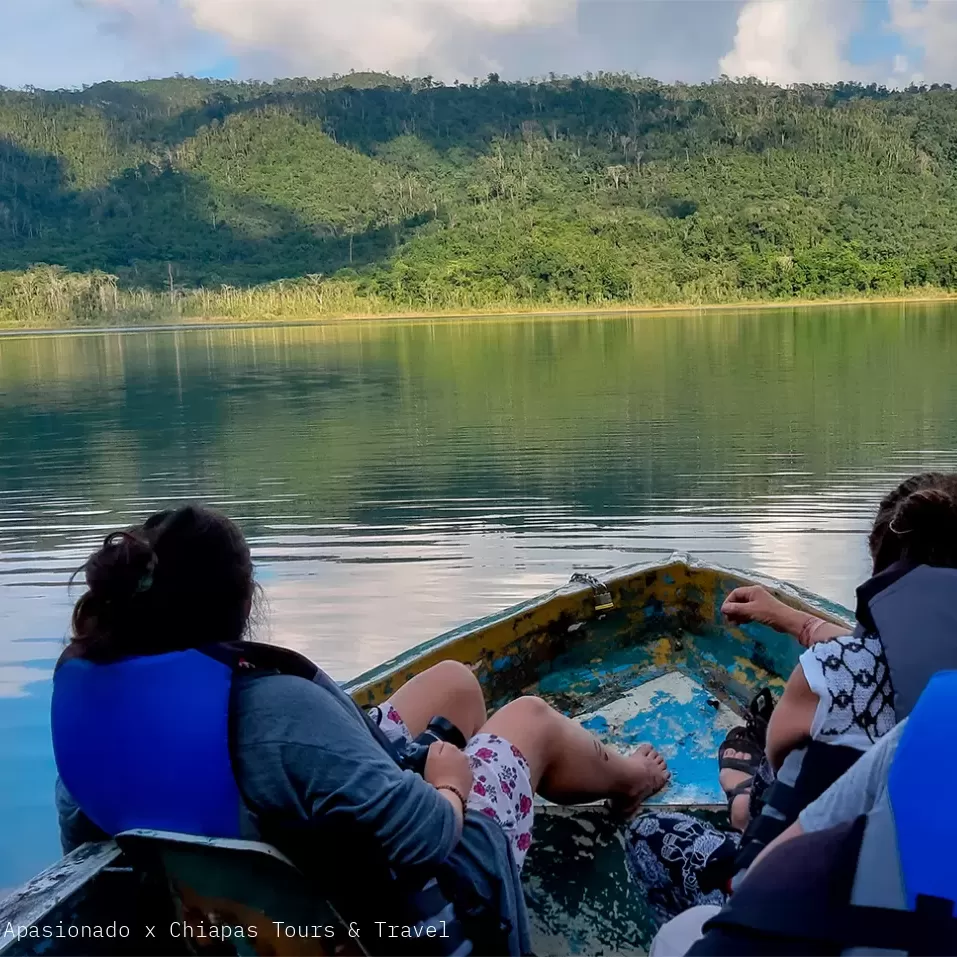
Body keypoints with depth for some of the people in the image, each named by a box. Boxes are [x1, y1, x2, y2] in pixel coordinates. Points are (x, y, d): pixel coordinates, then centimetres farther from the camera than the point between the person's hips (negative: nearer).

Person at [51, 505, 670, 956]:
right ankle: (626, 780, 52)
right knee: (532, 718, 16)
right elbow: (426, 834, -39)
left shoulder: (88, 687, -16)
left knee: (454, 681, 22)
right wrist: (451, 782, -15)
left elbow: (83, 824, 1)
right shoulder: (276, 706, -41)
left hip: (297, 890, 7)